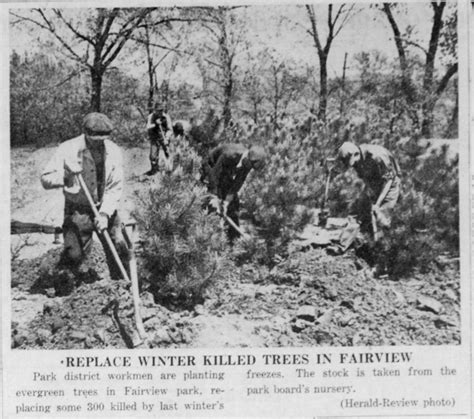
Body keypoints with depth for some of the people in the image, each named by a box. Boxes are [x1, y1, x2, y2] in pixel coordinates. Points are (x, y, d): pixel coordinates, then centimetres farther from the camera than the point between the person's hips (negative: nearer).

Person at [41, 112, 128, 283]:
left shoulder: (113, 151, -7)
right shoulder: (68, 149, -12)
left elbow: (115, 188, -7)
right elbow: (45, 179, -11)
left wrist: (104, 213, -19)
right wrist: (65, 176, -30)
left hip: (105, 209, 2)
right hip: (78, 210, -2)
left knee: (120, 248, -2)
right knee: (73, 253, -11)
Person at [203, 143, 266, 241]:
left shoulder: (249, 161, -24)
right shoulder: (229, 155, -43)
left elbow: (239, 181, -18)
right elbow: (215, 175, -34)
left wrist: (227, 201, -22)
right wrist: (217, 199, -30)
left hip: (227, 176, 5)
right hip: (212, 168, -4)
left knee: (233, 204, 1)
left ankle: (234, 237, 8)